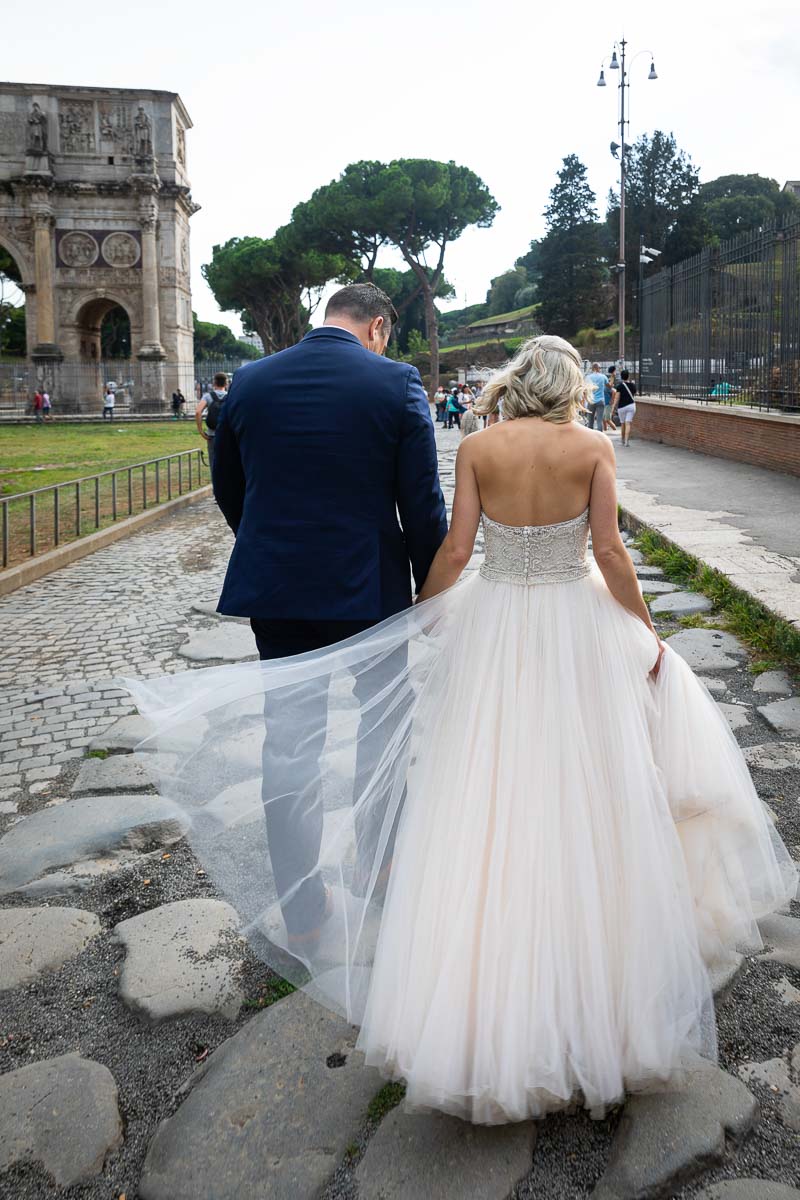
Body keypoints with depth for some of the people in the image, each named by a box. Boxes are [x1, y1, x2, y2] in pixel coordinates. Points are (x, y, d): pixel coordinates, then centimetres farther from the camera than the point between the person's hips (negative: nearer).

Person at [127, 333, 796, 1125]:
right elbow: (608, 552, -7)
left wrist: (420, 612, 10)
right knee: (585, 802, 15)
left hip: (493, 628, 0)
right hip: (577, 630, 0)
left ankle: (479, 994, 17)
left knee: (488, 806, 8)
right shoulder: (593, 448, -4)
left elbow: (454, 548, -6)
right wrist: (645, 631, 5)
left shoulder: (477, 448, -3)